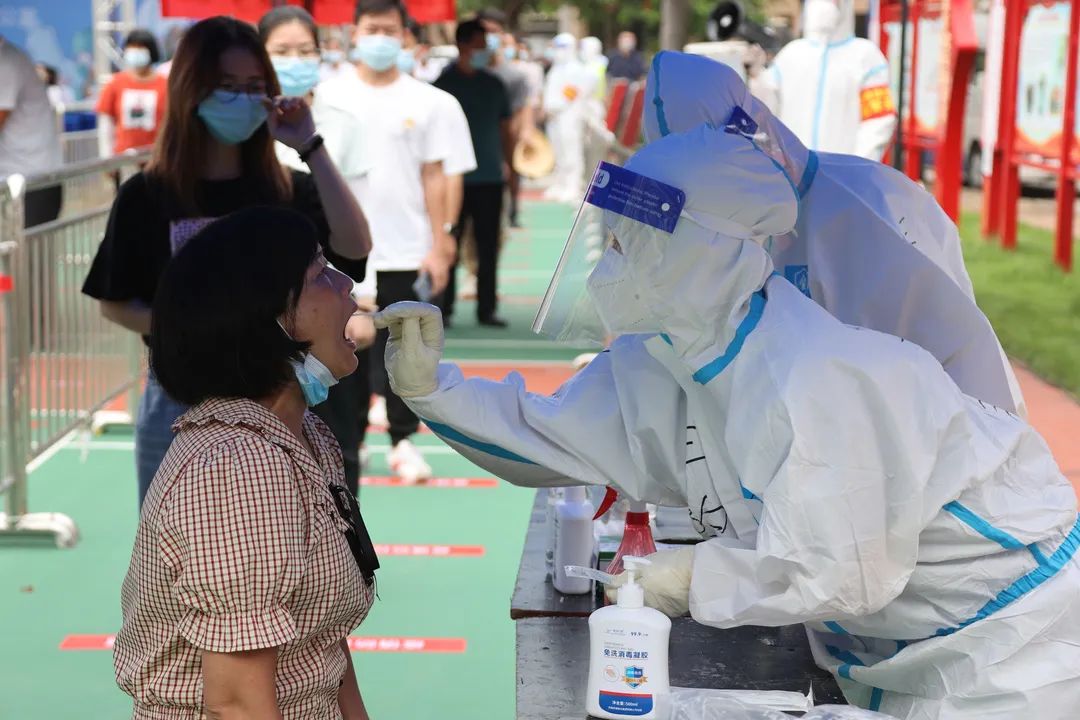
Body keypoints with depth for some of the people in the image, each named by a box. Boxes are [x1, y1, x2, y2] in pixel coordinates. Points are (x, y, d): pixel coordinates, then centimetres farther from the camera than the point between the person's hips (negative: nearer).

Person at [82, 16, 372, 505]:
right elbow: (114, 302, 2)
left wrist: (310, 148, -18)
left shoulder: (287, 190, -1)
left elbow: (355, 246, -18)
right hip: (180, 402, -1)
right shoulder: (147, 195, -3)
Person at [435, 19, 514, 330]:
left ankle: (487, 309, 12)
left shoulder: (494, 85, 11)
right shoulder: (444, 83, -2)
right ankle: (443, 307, 9)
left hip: (491, 177, 4)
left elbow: (505, 128, 17)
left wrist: (510, 164, 10)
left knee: (488, 246, 6)